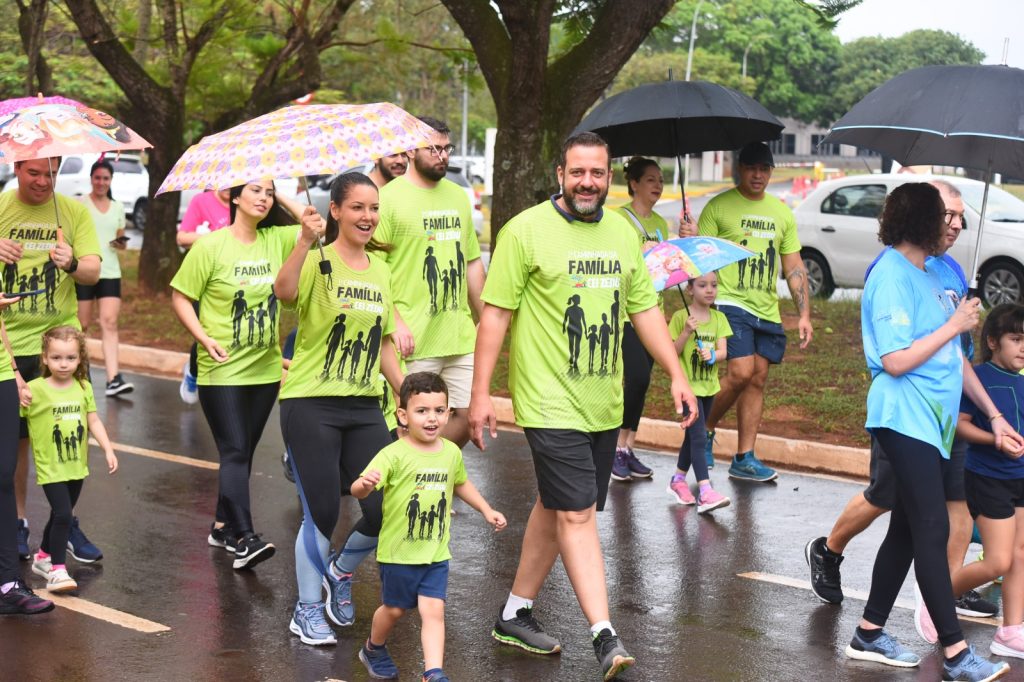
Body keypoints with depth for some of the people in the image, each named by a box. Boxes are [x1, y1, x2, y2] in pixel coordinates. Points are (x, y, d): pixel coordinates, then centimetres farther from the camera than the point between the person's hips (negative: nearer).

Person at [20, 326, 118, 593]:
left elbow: (94, 421, 7)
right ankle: (57, 570, -9)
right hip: (50, 468, -5)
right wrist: (19, 396, -32)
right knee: (62, 515, -15)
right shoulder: (35, 389, -13)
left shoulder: (84, 387, 1)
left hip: (77, 466, 5)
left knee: (62, 515, 18)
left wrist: (108, 450, 1)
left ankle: (43, 557, 39)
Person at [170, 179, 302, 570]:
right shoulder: (211, 246, -7)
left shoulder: (276, 240, 5)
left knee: (244, 452, 12)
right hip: (221, 368, -5)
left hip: (265, 367, 5)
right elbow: (180, 298, -3)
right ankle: (244, 539, -16)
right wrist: (205, 338, -15)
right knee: (234, 452, -10)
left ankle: (222, 527, 25)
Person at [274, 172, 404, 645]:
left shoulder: (381, 271, 10)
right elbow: (284, 291, -32)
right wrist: (306, 241, -45)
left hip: (364, 407, 5)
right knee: (322, 514, -2)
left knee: (385, 511, -1)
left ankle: (341, 572, 30)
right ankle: (307, 610, 20)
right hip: (311, 405, -5)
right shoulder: (318, 262, -9)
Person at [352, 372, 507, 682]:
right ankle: (374, 650, 43)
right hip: (398, 552, -3)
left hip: (436, 553, 3)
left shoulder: (452, 453, 0)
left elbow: (460, 483, 22)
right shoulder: (394, 455, -19)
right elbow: (358, 488, -29)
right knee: (394, 609, 15)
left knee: (433, 611, -7)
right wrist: (364, 484, -51)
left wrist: (487, 510, 20)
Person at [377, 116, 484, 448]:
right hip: (414, 341, -6)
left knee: (470, 415, 7)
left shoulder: (458, 196, 15)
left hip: (462, 337, 7)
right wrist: (395, 322, -18)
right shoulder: (389, 198, -7)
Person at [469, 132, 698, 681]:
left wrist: (677, 375, 7)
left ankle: (515, 614, 27)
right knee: (577, 514, -11)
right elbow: (495, 312, -8)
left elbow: (644, 308, 16)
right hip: (551, 403, -6)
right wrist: (481, 393, -12)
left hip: (604, 404, 6)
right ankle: (605, 637, -11)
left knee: (555, 508, 14)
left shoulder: (622, 233, 10)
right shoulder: (526, 231, -8)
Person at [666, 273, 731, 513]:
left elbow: (723, 351, -1)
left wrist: (713, 355, -22)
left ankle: (678, 480, 33)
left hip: (708, 384, 6)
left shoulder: (719, 319, 6)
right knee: (698, 435, -14)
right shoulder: (680, 317, -7)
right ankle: (705, 492, -21)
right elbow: (672, 352, -10)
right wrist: (687, 332, -23)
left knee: (693, 435, 17)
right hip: (688, 384, -6)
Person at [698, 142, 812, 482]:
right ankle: (705, 428, 6)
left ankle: (744, 459, 11)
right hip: (730, 303, -5)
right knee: (740, 372, -18)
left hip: (767, 311, 5)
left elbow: (794, 268, 17)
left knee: (757, 379, 5)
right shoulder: (719, 207, -1)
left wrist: (804, 314, 10)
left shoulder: (782, 212, 15)